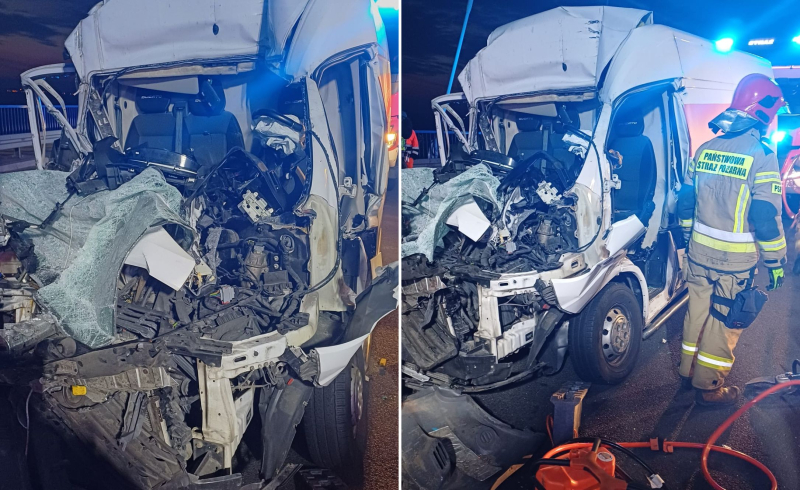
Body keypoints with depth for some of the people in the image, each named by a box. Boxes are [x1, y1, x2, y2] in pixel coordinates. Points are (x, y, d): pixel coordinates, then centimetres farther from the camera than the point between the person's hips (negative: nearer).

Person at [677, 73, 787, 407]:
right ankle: (709, 387, 20)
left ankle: (688, 370, 34)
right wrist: (776, 263, -6)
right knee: (723, 323, 8)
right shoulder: (761, 156, -16)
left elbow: (685, 202, 8)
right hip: (735, 261, -5)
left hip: (699, 253, 5)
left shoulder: (705, 149, 3)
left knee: (697, 310, 19)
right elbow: (766, 219, -17)